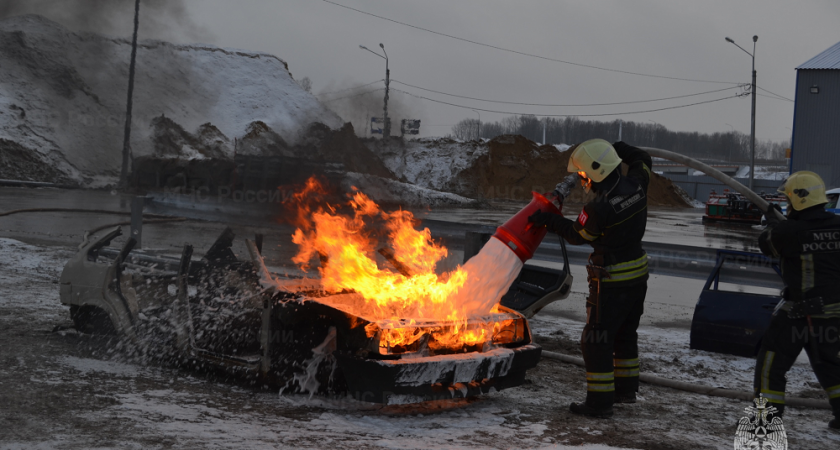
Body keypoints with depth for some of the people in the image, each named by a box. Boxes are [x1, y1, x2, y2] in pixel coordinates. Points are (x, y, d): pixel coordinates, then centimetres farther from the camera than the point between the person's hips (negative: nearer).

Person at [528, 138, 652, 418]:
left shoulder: (598, 209, -26)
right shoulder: (636, 185, -5)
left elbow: (577, 235, -6)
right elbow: (643, 160, 18)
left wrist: (548, 220, 4)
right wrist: (616, 148, 14)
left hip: (612, 282, -8)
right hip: (638, 272, 8)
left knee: (596, 340, 1)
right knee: (625, 333, 23)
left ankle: (599, 402, 3)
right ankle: (626, 388, 36)